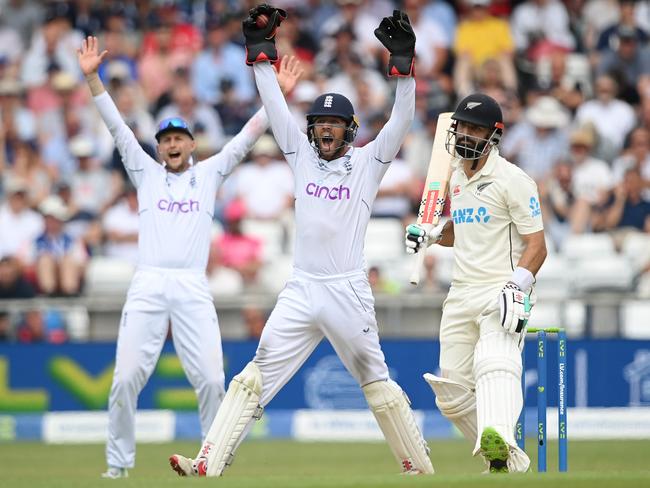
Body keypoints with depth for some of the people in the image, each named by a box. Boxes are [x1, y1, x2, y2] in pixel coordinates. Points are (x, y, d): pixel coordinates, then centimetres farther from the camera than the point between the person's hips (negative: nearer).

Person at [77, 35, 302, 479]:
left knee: (211, 379, -9)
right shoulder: (146, 173, 17)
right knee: (127, 377, -7)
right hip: (147, 287, 0)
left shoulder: (209, 174, 17)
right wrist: (92, 77, 2)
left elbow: (248, 137, 11)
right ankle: (119, 462, 4)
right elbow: (117, 127, 10)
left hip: (194, 289, 0)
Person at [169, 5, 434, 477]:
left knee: (377, 381, 2)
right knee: (255, 376, -4)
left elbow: (401, 121, -8)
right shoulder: (303, 156, 12)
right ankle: (209, 465, -9)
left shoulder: (366, 162, 3)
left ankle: (420, 468, 13)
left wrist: (402, 63, -18)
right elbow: (276, 106, 8)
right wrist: (261, 51, 0)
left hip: (348, 292, -3)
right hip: (300, 292, 3)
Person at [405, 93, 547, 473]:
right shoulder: (457, 177, 16)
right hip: (461, 295, 8)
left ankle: (500, 442, -60)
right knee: (452, 395, 4)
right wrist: (431, 235, 12)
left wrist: (517, 287, -28)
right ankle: (511, 462, 19)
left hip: (502, 293, -8)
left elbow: (537, 245, -12)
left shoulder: (512, 180, -8)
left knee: (495, 364, -34)